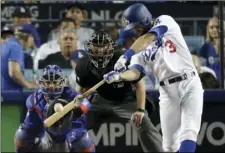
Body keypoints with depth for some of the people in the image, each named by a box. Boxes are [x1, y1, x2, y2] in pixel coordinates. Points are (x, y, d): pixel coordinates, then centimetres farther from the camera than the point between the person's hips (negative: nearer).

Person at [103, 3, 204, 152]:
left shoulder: (165, 22, -1)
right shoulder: (140, 50, 10)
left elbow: (148, 39, -20)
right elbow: (135, 72, -8)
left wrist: (125, 56, -33)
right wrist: (119, 76, -31)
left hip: (190, 84, -4)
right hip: (168, 91, 4)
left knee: (189, 133, -18)